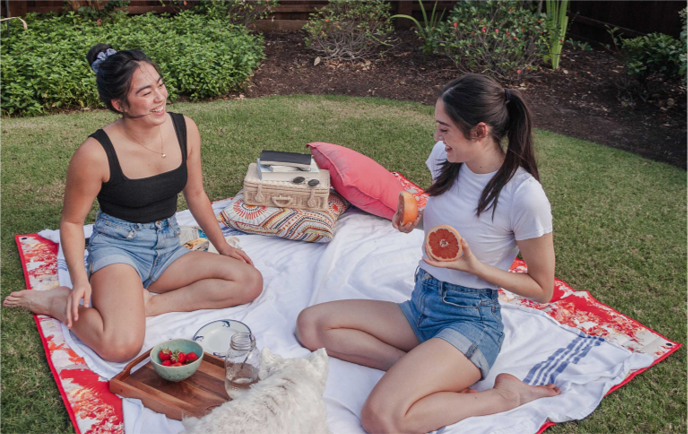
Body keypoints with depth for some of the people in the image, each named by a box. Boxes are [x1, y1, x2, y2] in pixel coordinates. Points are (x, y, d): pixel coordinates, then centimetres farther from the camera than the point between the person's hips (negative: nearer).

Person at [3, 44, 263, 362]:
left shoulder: (184, 129, -5)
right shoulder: (96, 154, -18)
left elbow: (195, 194, 9)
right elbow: (71, 221, -6)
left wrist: (222, 245, 9)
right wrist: (79, 280, -18)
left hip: (167, 249, 5)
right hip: (116, 247, -5)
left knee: (250, 281, -13)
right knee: (121, 346, -30)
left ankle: (149, 303, -13)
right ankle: (57, 302, -2)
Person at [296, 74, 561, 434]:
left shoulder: (525, 196, -20)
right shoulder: (444, 158, -1)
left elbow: (542, 289, -8)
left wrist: (475, 267, -21)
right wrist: (416, 219, -3)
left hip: (469, 320, -7)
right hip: (420, 305, 8)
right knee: (310, 324, -5)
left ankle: (503, 395, -9)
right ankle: (416, 366, -11)